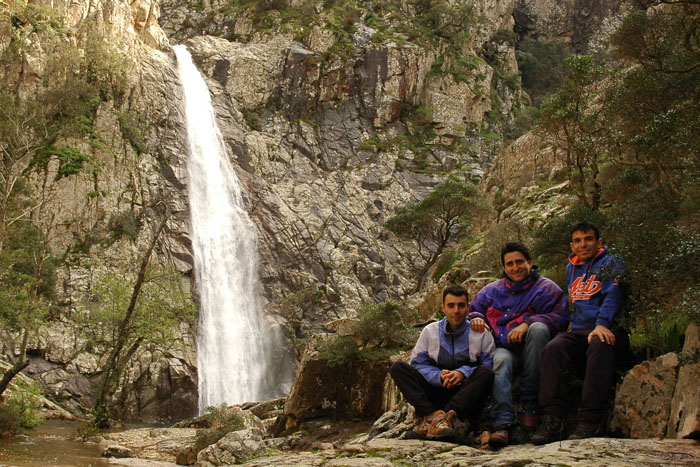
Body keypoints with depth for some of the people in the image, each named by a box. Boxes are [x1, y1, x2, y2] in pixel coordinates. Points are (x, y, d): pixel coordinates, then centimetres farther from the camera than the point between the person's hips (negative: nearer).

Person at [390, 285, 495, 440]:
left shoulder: (481, 334, 7)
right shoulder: (430, 331, 11)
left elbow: (489, 365, -5)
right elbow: (417, 364, 4)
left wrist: (463, 372, -20)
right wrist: (439, 376, -14)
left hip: (466, 395, -2)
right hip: (435, 392, 2)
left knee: (485, 372, -30)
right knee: (398, 368, -16)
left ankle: (447, 416, -43)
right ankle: (431, 414, -38)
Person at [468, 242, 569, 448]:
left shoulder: (545, 288, 8)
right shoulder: (492, 290, 20)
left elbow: (560, 318, -5)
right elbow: (474, 309, 27)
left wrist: (527, 323, -19)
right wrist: (476, 318, 0)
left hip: (531, 348, -1)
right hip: (504, 347, 2)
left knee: (538, 328, -35)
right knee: (500, 361, -35)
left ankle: (529, 402, -29)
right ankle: (502, 425, -49)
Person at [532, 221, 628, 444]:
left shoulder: (611, 264, 7)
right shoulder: (571, 269, 26)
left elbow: (612, 295, -10)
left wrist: (602, 324, -27)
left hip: (609, 330, -5)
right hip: (579, 331, 5)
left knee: (600, 346, -40)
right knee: (553, 349, -28)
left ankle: (589, 421, -43)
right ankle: (553, 419, -36)